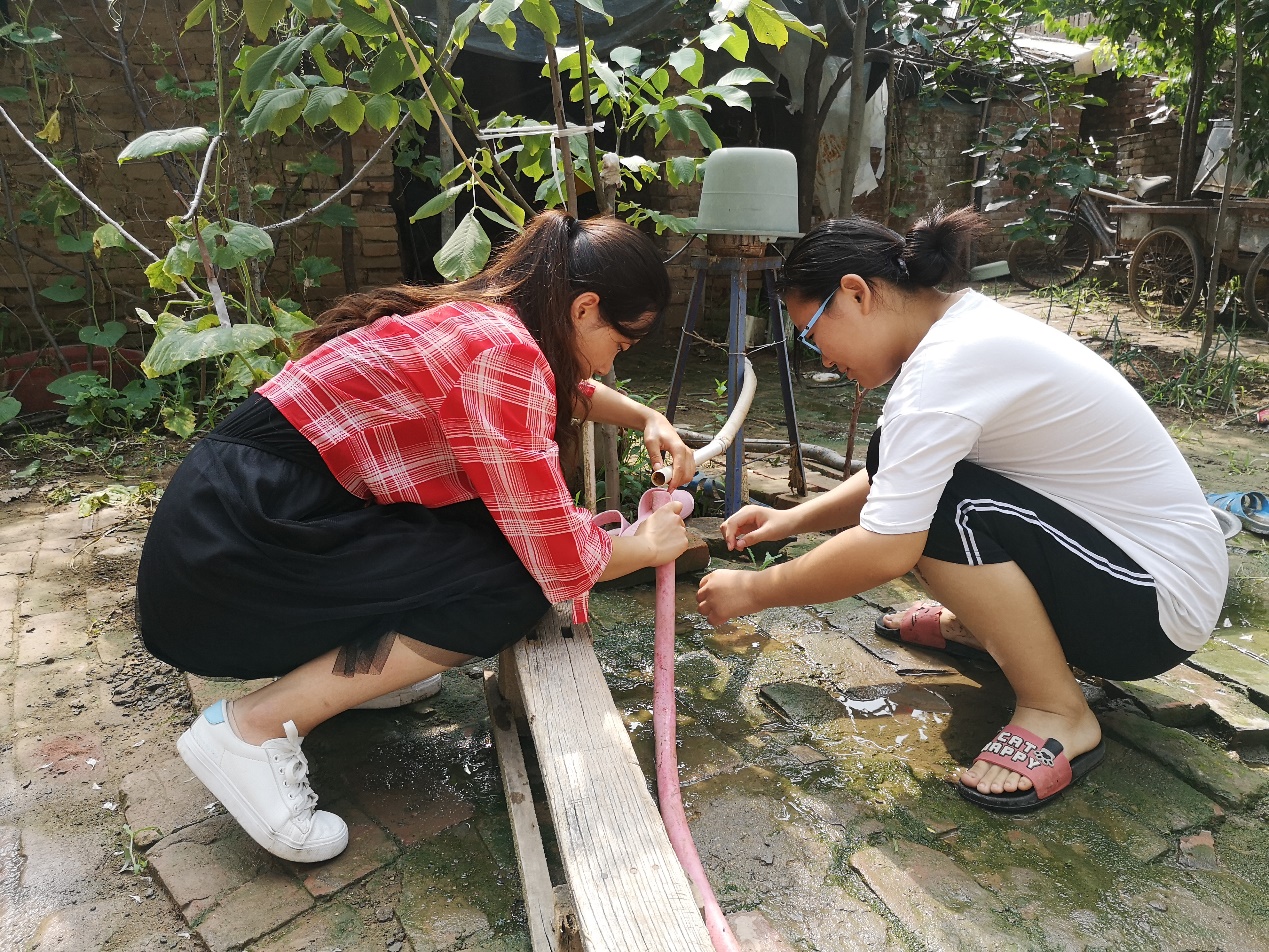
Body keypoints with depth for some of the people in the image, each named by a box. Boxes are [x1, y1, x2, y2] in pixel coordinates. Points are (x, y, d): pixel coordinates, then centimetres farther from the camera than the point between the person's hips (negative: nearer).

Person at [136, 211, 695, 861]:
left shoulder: (479, 316, 9)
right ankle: (255, 727, -8)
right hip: (224, 561, -9)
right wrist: (648, 545, 1)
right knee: (514, 586, -12)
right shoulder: (503, 351, -19)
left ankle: (341, 670, 15)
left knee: (489, 505, 11)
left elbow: (568, 386, 32)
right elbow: (559, 559, -18)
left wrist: (648, 420, 19)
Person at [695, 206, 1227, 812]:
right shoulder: (963, 322, 1)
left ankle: (1058, 715, -9)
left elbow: (884, 552, -32)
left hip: (1158, 606, -9)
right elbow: (886, 478, 9)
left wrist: (753, 592, -19)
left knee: (931, 499, -27)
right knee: (907, 469, 4)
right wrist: (794, 519, -2)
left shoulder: (949, 364, -28)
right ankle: (971, 625, 22)